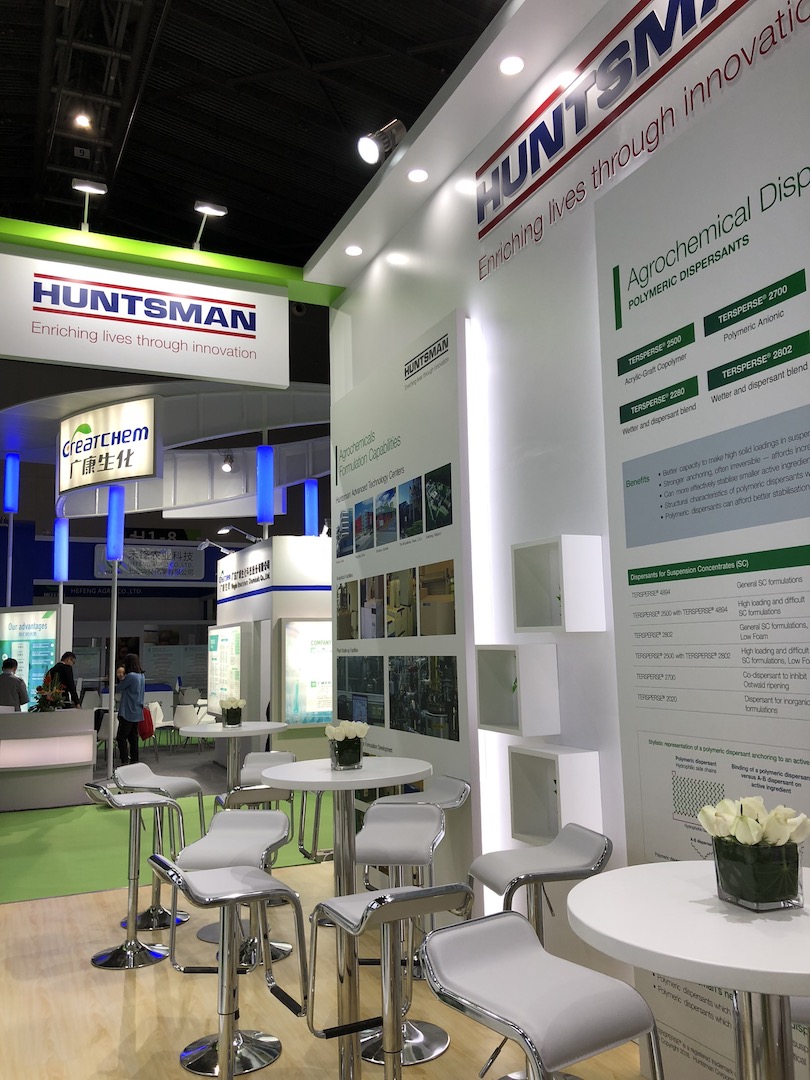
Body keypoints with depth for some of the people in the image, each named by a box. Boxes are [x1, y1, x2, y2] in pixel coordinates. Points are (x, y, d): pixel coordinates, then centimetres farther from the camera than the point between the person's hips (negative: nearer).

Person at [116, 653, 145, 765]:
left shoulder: (130, 676, -18)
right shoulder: (142, 676, 8)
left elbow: (119, 688, -9)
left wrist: (122, 679, 7)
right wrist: (124, 679, 8)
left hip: (128, 712, -8)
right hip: (137, 712, 8)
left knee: (121, 738, -4)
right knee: (133, 738, 14)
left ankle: (125, 762, -9)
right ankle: (134, 761, 17)